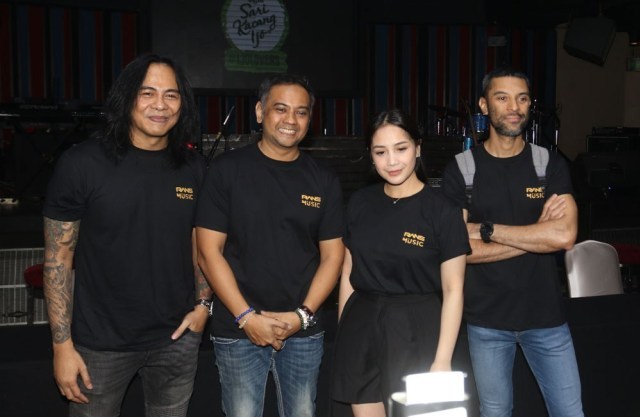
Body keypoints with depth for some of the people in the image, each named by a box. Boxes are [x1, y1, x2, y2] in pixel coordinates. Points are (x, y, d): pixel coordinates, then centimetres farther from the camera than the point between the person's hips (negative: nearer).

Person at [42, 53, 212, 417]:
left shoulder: (194, 168, 1)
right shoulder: (82, 164, -10)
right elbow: (58, 259, -7)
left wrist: (203, 303, -2)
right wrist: (62, 345, -9)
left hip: (177, 339, 3)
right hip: (101, 343, -3)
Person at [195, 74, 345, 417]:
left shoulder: (323, 180, 5)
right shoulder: (227, 170, -4)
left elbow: (332, 255, 5)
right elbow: (209, 252, -6)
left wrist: (302, 315, -7)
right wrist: (246, 317, -12)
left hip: (304, 332, 3)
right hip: (238, 330, -2)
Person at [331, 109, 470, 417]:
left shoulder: (442, 210, -7)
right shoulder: (360, 203, 4)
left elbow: (452, 290, -7)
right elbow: (348, 274, 10)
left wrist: (442, 360, -11)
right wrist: (343, 335, 8)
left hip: (416, 333, -3)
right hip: (362, 329, 4)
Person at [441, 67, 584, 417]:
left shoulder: (550, 165, 0)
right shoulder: (460, 170, -3)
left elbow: (564, 236, -15)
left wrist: (487, 229, -16)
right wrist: (538, 233, -13)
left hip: (546, 314, 1)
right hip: (486, 319, -1)